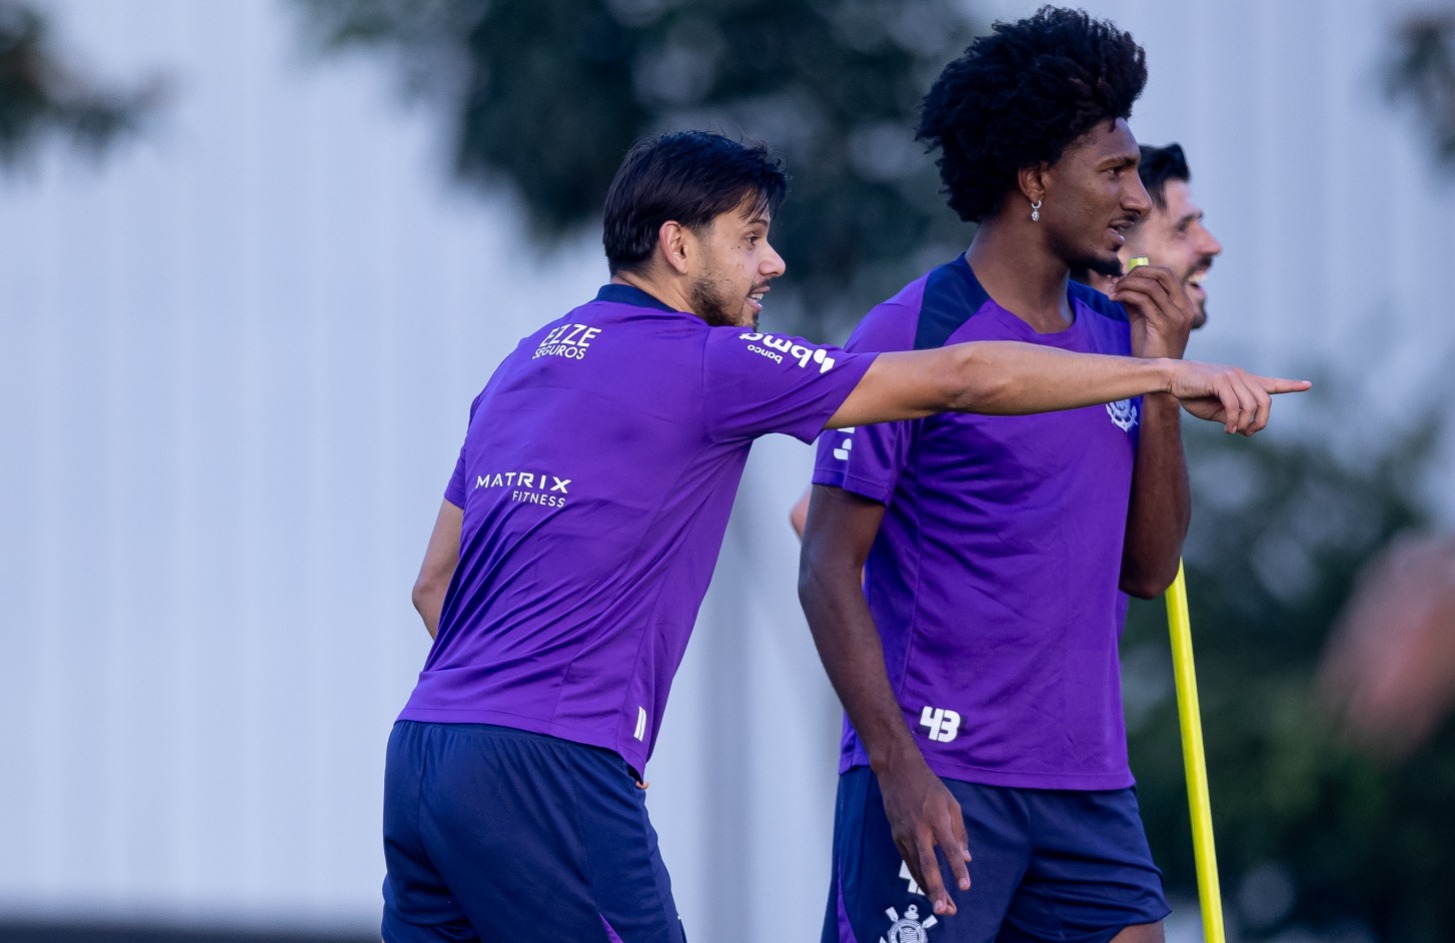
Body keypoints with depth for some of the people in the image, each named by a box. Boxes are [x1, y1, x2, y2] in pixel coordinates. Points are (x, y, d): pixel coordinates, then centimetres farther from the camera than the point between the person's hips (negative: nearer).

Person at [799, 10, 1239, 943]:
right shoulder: (911, 337, -8)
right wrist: (899, 767, -17)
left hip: (1089, 785, 6)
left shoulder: (1112, 335, 12)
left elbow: (1149, 569, 12)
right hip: (938, 783, -6)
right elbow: (828, 571, -9)